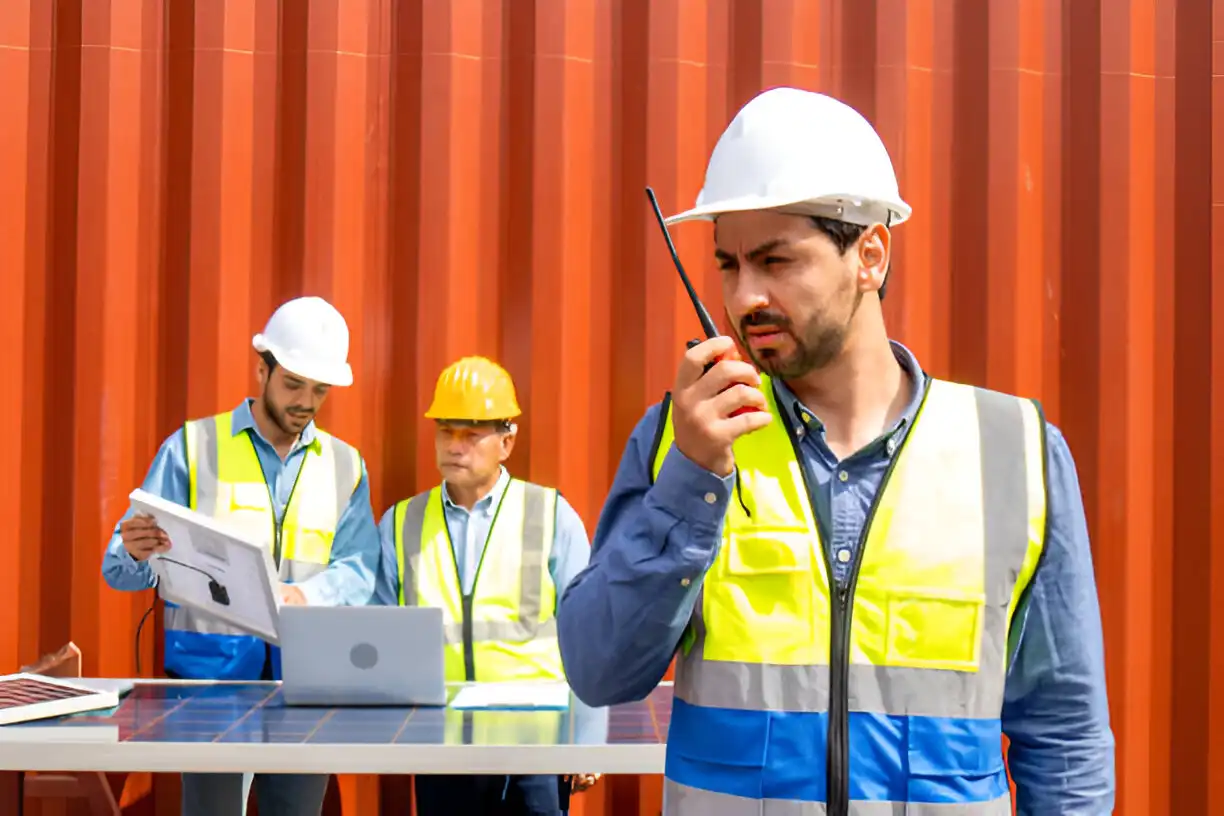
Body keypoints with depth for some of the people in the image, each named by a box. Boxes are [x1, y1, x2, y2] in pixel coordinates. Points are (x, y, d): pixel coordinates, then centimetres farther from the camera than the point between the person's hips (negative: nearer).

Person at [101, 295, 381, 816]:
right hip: (211, 667, -2)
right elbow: (122, 570, -1)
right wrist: (135, 552, -25)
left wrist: (303, 596, -19)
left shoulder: (345, 465, 12)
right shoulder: (192, 447, 4)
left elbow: (358, 570, 1)